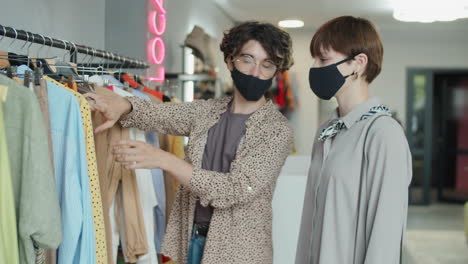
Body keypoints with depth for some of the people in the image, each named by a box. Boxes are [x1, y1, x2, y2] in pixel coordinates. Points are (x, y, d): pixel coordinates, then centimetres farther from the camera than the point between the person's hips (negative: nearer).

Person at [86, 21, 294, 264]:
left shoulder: (278, 130, -11)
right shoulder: (206, 111, 5)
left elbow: (237, 189, -21)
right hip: (190, 240, 4)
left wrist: (163, 160, -27)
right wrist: (121, 105, -27)